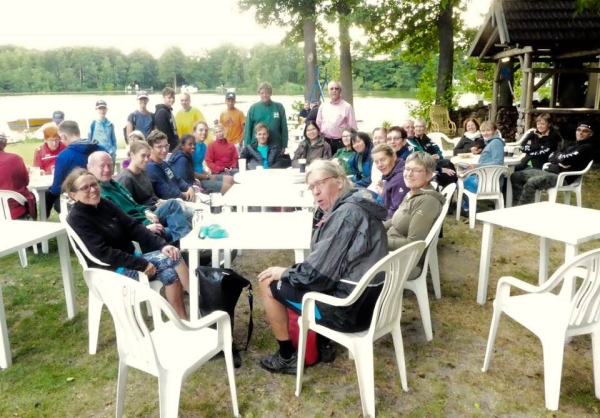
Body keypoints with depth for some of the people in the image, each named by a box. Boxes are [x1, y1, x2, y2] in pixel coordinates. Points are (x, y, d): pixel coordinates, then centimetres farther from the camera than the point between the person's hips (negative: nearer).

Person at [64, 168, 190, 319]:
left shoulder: (105, 204, 6)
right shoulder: (76, 219, -15)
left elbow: (132, 227, 2)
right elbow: (103, 253, -22)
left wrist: (161, 245, -13)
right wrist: (142, 264, -24)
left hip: (130, 260, 7)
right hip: (112, 270, -7)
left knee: (170, 274, -17)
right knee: (173, 258, -18)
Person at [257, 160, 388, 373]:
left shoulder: (347, 214, -21)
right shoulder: (359, 206, 9)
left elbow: (318, 272, -20)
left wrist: (285, 273, -4)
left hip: (348, 308, -10)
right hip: (367, 300, 10)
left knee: (268, 284, 2)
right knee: (294, 279, 27)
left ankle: (287, 357, 15)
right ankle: (321, 345, 29)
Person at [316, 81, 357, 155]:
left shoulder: (347, 107, -4)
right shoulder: (323, 106, 9)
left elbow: (352, 127, -5)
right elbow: (318, 124, 14)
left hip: (340, 142, -4)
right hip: (325, 141, 4)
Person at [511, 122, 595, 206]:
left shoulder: (588, 147, -3)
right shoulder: (571, 145, 22)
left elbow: (565, 159, -17)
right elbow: (551, 157, 15)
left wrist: (558, 156, 5)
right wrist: (559, 161, -6)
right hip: (549, 170, 9)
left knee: (531, 182, -34)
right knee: (515, 176, 0)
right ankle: (524, 204, -7)